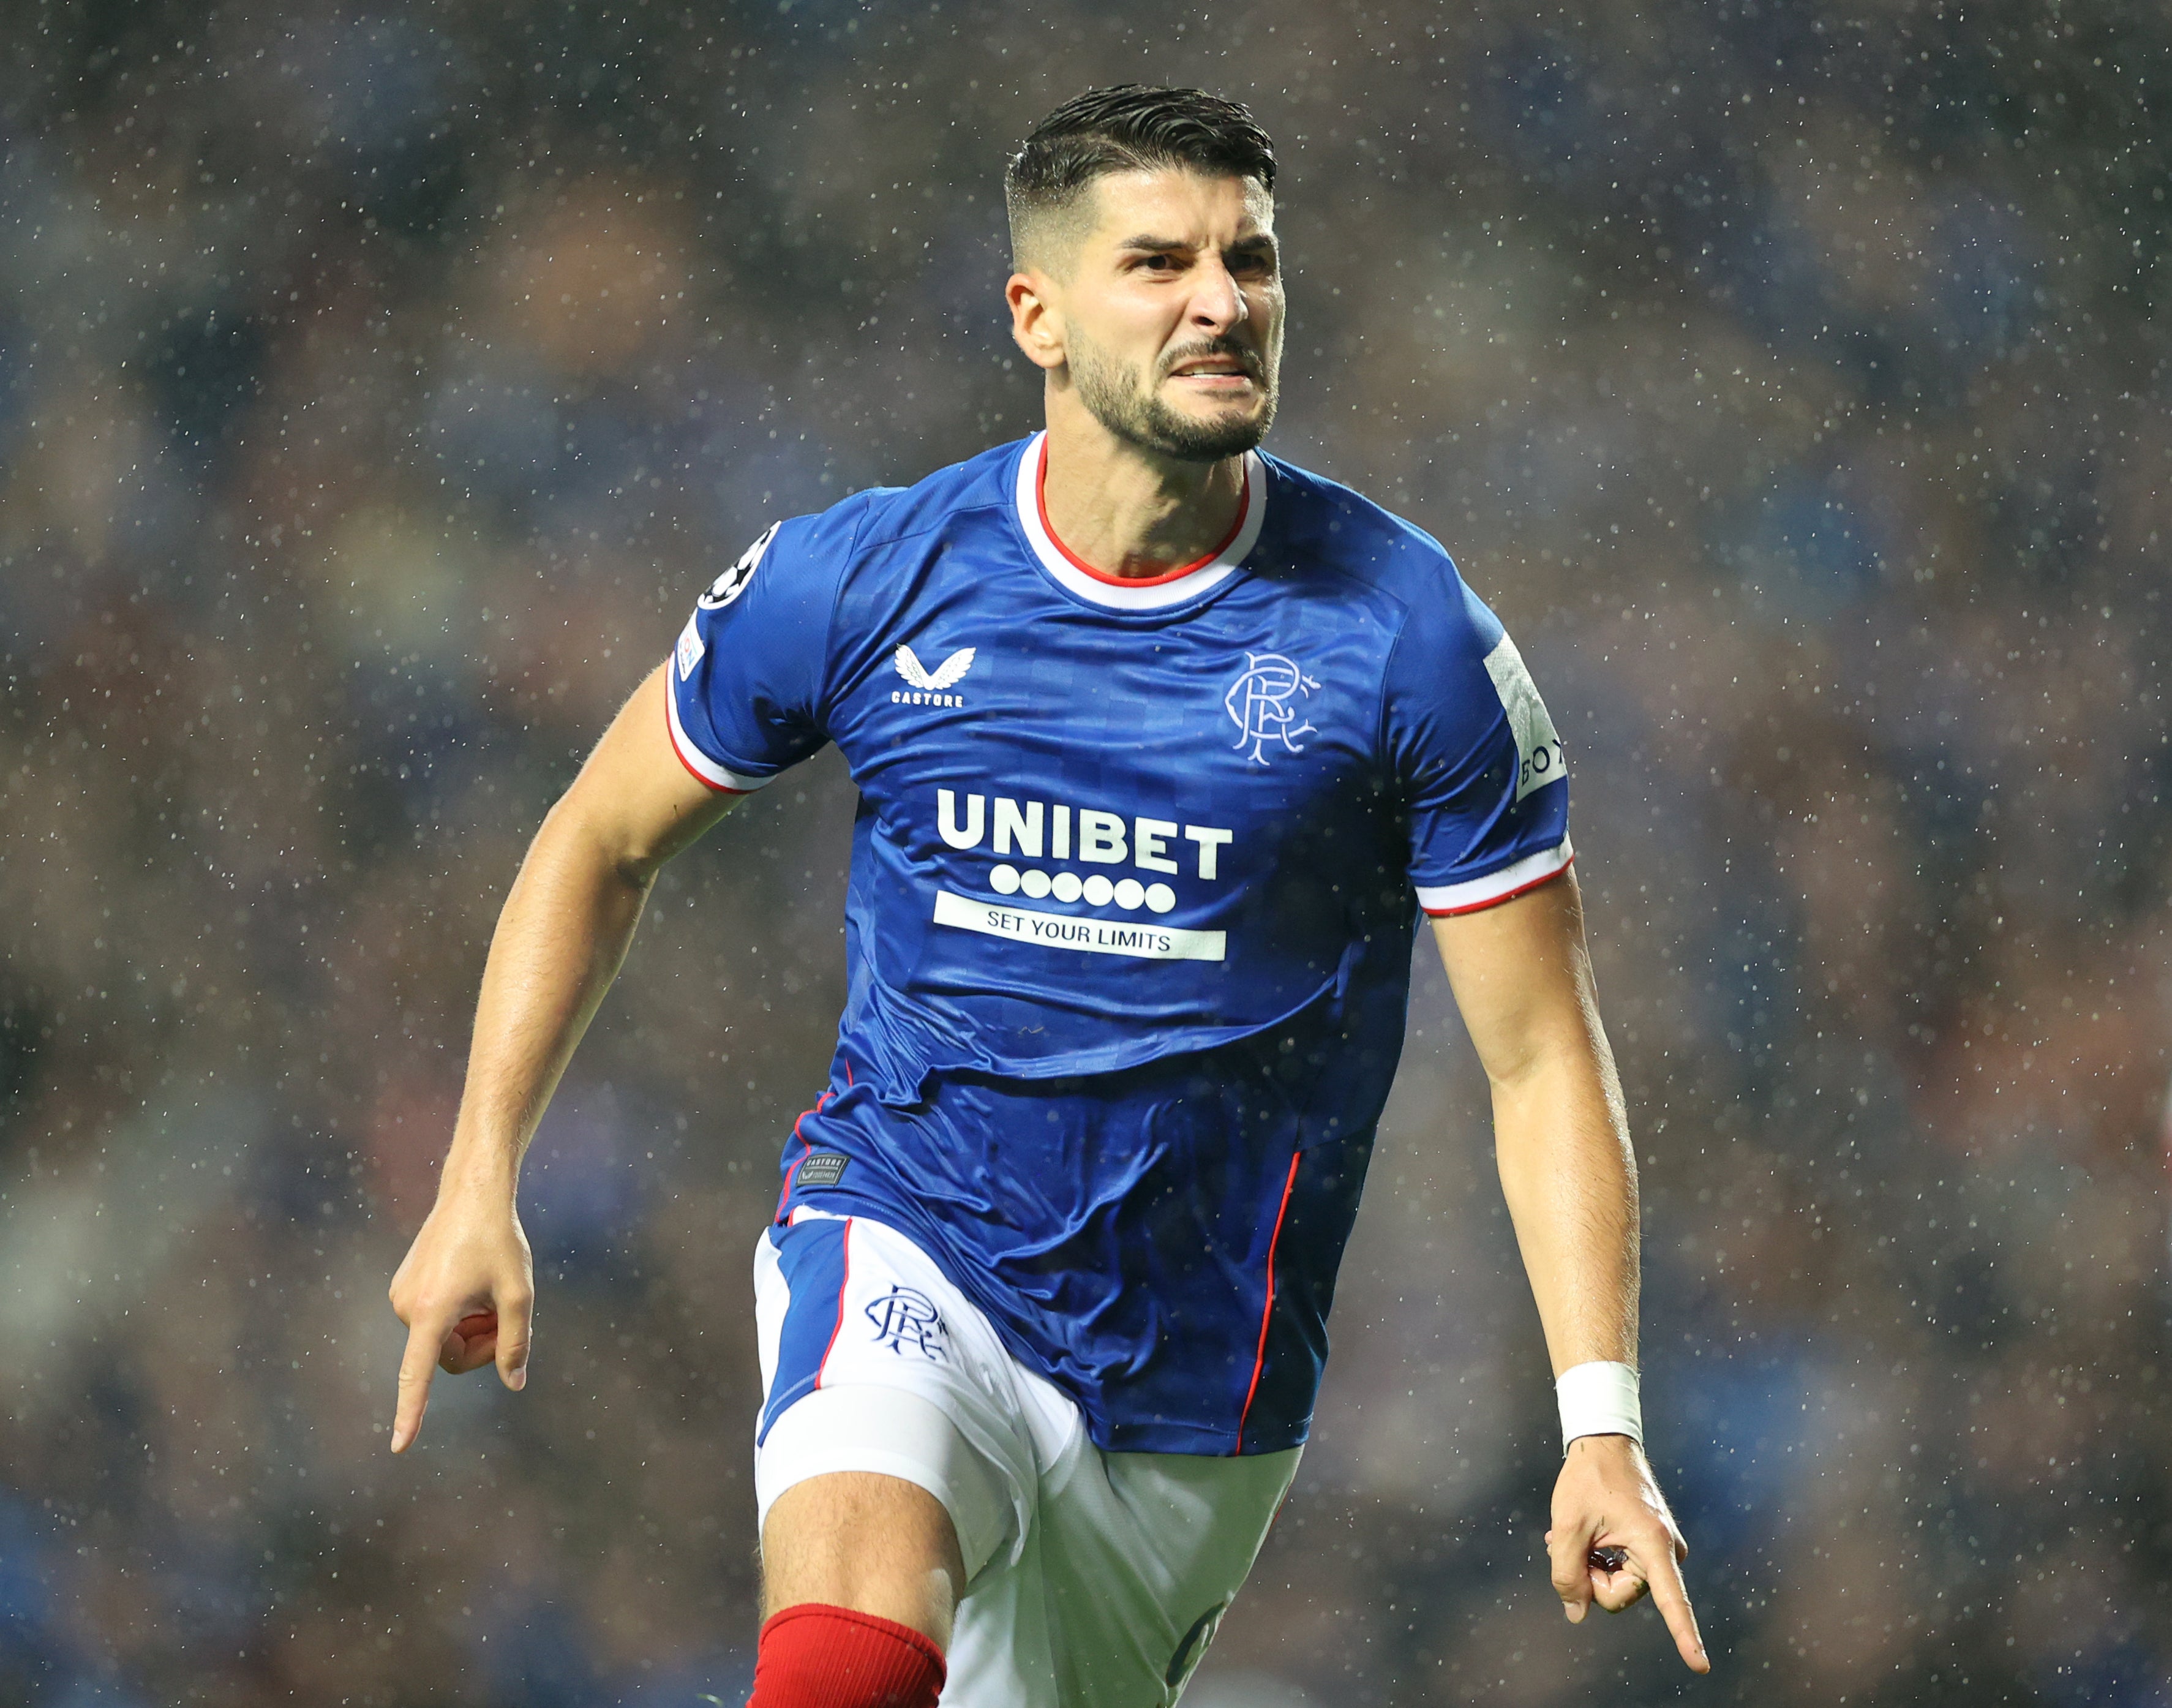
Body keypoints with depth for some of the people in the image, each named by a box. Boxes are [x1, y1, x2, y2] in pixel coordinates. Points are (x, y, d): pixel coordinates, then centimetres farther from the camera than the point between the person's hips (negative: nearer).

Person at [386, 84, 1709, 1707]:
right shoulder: (857, 581, -6)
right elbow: (605, 840, 11)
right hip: (901, 1247, -1)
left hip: (1201, 1371, 2)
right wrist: (480, 1184, 5)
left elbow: (1543, 1055, -4)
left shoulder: (1406, 638, -8)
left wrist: (1603, 1422, -13)